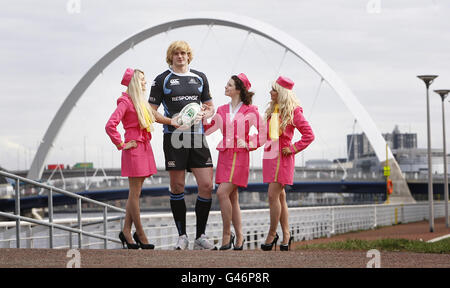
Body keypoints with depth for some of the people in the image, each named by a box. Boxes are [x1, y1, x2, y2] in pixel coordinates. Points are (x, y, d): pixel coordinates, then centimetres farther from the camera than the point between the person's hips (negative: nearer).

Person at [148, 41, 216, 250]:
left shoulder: (200, 78, 14)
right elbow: (151, 111, 4)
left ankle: (200, 236, 4)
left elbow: (210, 107, 21)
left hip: (197, 136, 3)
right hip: (174, 137, -3)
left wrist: (202, 115, -2)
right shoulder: (162, 79, 4)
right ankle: (182, 236, 10)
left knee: (206, 186, -5)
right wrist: (171, 121, -13)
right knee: (177, 187, 1)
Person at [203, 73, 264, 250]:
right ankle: (239, 237, 12)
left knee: (222, 192, -17)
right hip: (224, 155, 6)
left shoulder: (250, 111, -2)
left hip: (240, 156, -6)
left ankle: (227, 234, -8)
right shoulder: (222, 110, 14)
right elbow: (209, 128, 13)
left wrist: (247, 144, -12)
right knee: (232, 197, 5)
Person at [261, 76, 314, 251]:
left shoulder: (293, 111, -7)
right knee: (280, 197, 8)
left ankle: (272, 234, -3)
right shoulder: (271, 110, 13)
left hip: (282, 158, -7)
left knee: (273, 196, -11)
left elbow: (309, 135, -7)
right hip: (269, 156, 7)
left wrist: (293, 148, -9)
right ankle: (286, 234, 12)